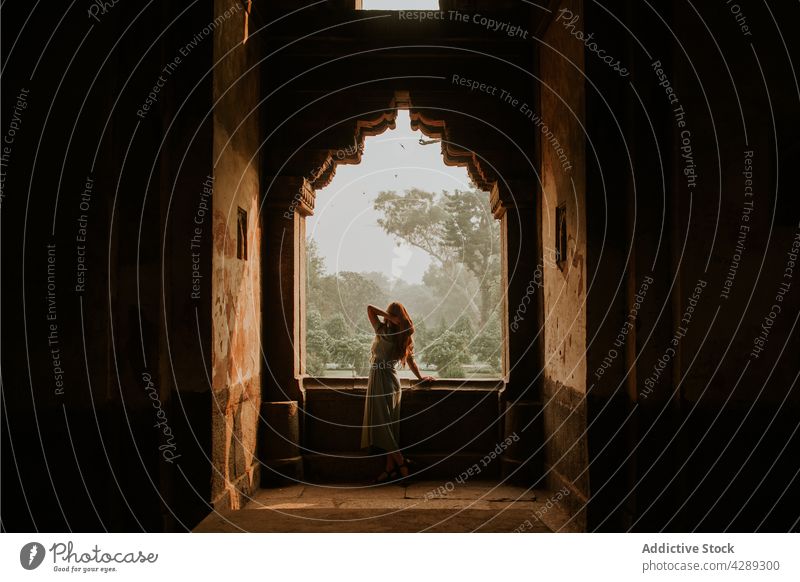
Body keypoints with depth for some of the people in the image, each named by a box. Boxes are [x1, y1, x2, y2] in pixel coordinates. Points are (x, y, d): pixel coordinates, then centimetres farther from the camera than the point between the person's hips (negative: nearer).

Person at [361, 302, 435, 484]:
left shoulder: (384, 332, -11)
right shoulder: (405, 337, 5)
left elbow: (370, 308, -10)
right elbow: (411, 361, 10)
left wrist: (390, 318, -13)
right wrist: (421, 378, 22)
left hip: (380, 380, -7)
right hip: (393, 380, 7)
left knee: (380, 424, -3)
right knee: (390, 426, 9)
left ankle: (401, 462, -5)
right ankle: (390, 469, 10)